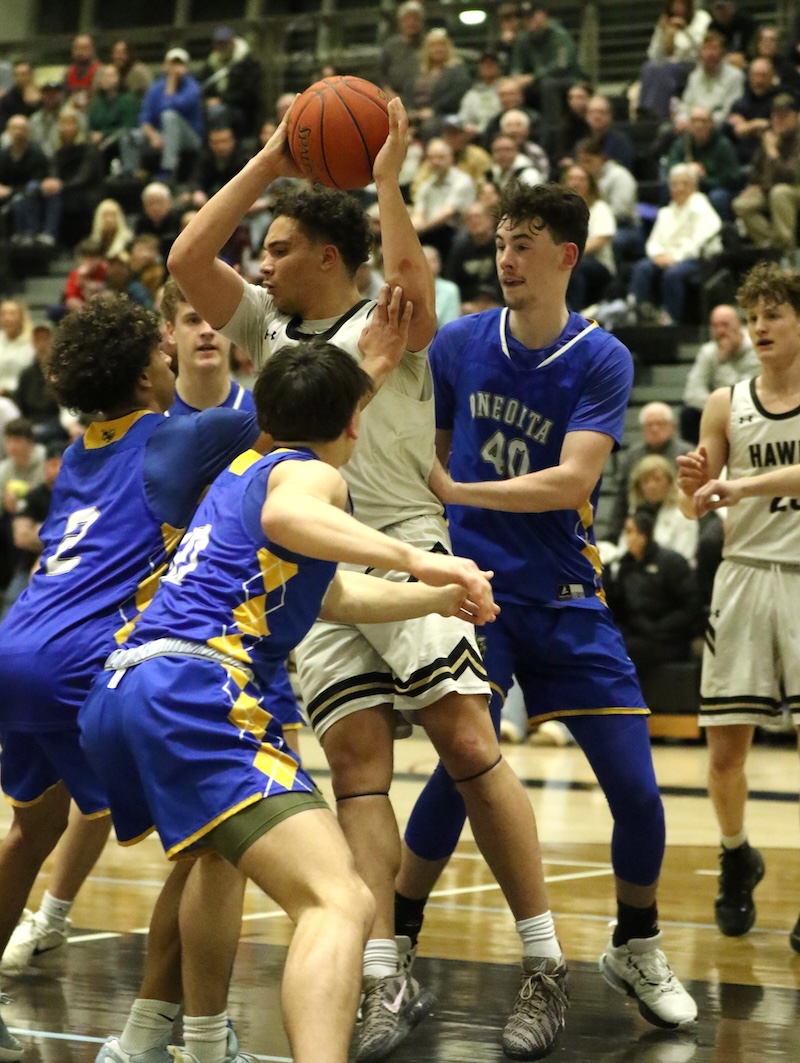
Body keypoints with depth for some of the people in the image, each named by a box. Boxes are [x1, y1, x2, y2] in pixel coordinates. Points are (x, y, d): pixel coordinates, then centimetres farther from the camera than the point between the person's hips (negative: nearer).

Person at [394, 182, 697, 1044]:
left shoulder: (602, 359, -7)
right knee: (462, 770, -14)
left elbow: (573, 480, -19)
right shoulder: (460, 343, 1)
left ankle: (636, 948, 23)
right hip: (473, 587, 0)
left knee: (635, 787, -1)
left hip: (565, 600, 0)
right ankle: (395, 945, 4)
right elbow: (425, 449, 15)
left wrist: (457, 490, -23)